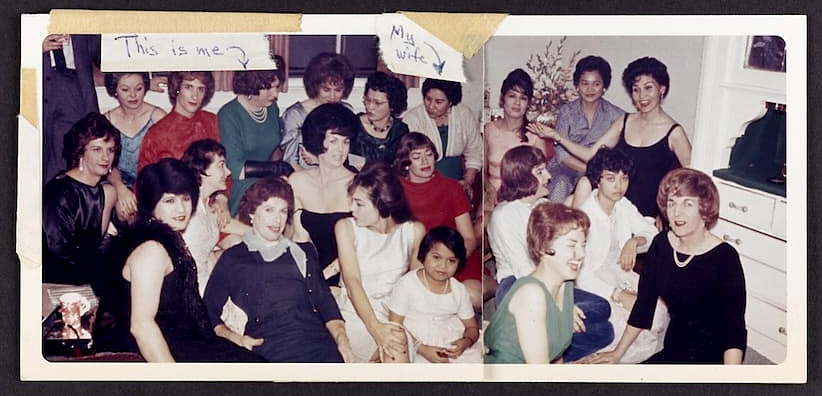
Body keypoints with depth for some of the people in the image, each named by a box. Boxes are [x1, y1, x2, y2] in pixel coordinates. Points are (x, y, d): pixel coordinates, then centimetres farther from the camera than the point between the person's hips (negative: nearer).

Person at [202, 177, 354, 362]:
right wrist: (232, 337, -7)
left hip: (318, 339, 3)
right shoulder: (233, 258, 19)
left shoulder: (304, 252, 29)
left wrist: (341, 338, 4)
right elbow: (210, 312, 13)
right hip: (269, 346, -3)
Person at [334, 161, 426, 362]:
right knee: (396, 344, -30)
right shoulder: (346, 227, -1)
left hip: (396, 312, 2)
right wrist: (375, 327, -26)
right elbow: (352, 281, -11)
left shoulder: (415, 231, 3)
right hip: (356, 312, -1)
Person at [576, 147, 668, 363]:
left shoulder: (623, 206, 2)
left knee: (660, 312, -15)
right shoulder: (585, 216, -21)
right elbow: (581, 274, -23)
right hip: (593, 284, -7)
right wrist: (620, 295, -26)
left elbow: (652, 233, 12)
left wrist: (634, 242, -11)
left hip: (619, 275, 7)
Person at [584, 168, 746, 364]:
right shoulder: (661, 244, -1)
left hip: (712, 354, -5)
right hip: (673, 350, 5)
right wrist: (618, 353, 9)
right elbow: (644, 302, 7)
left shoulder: (724, 257, -17)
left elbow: (735, 327, -19)